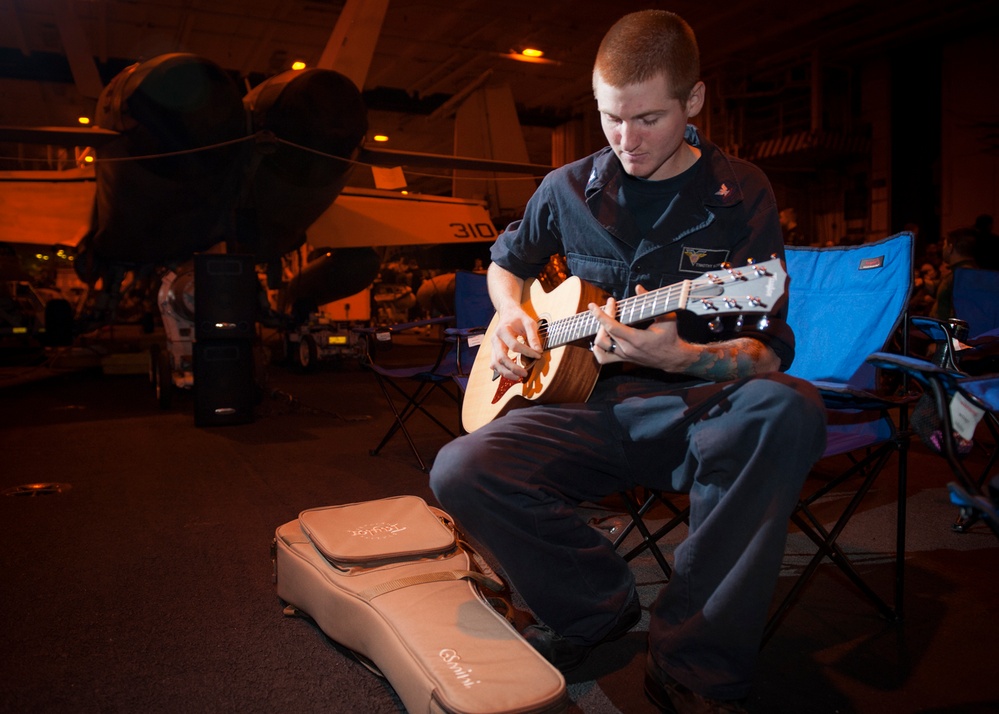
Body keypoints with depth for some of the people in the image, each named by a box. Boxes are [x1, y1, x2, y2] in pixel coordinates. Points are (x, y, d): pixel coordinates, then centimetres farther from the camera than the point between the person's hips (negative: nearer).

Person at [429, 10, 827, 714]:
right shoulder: (569, 189, 6)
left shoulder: (741, 195, -2)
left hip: (697, 409, -2)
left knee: (788, 409, -36)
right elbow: (506, 261, 25)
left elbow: (770, 352, -9)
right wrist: (511, 316, 2)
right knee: (461, 471, -24)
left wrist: (678, 357, -30)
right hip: (596, 405, 2)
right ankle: (601, 606, 2)